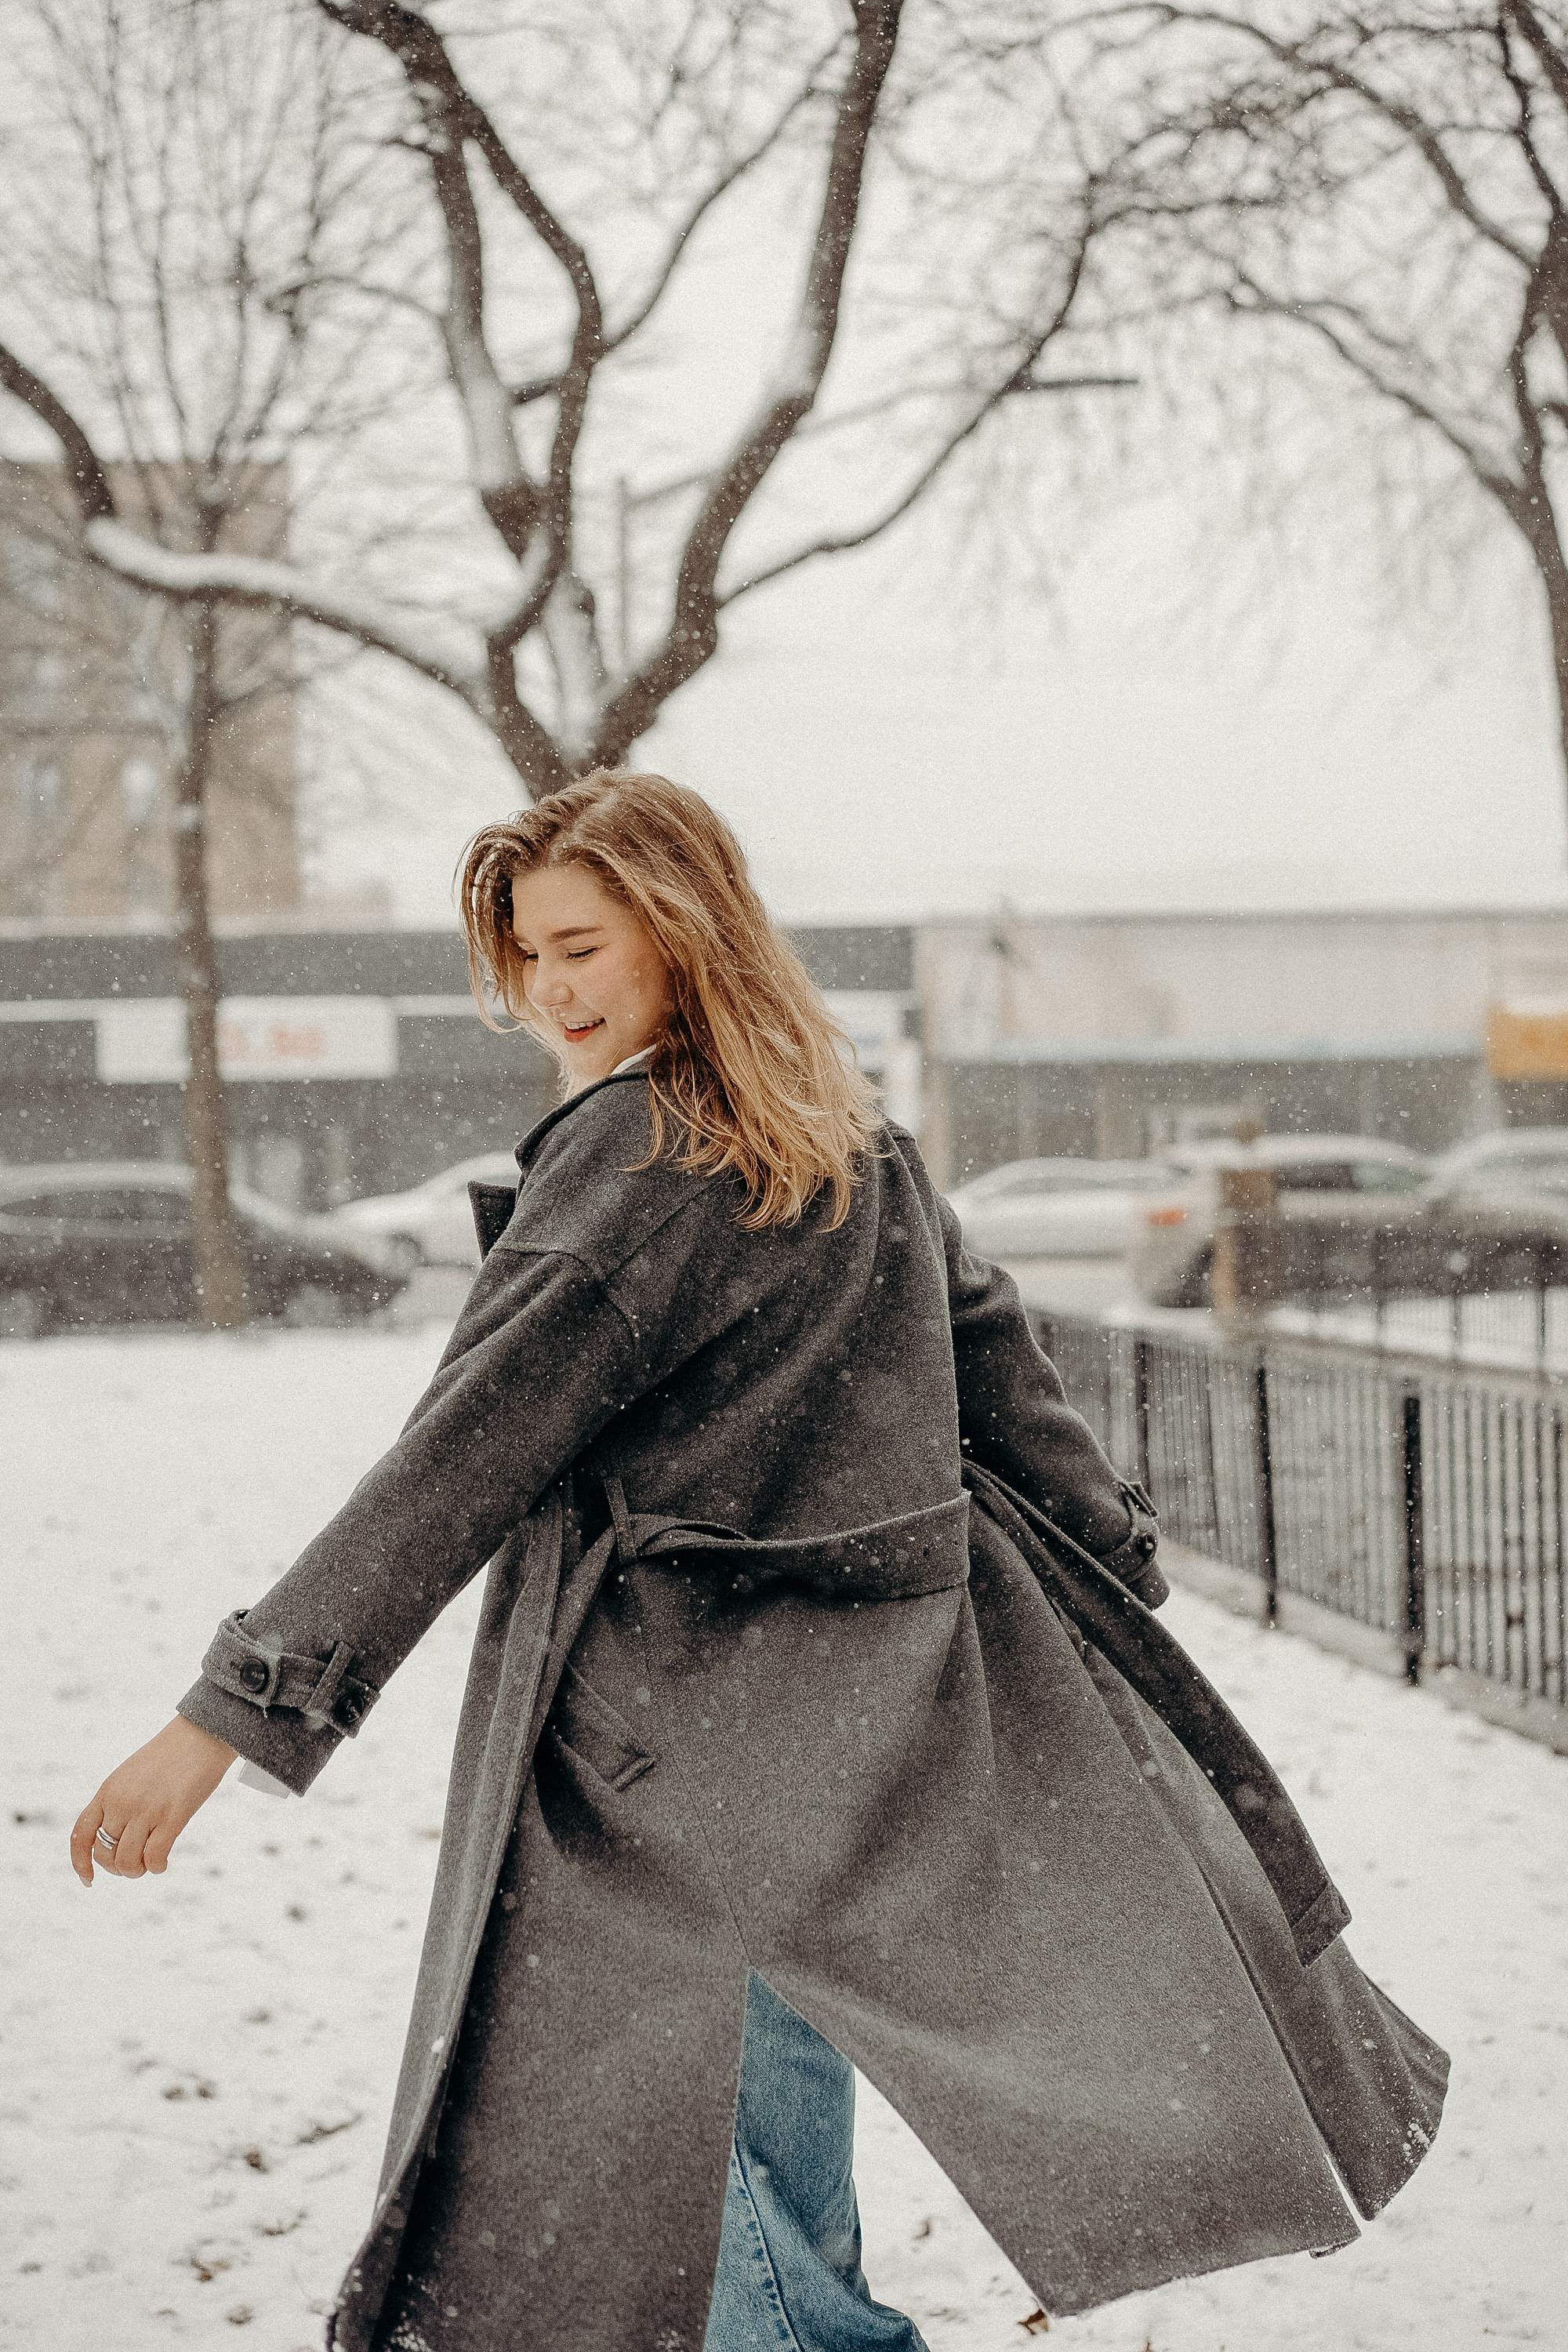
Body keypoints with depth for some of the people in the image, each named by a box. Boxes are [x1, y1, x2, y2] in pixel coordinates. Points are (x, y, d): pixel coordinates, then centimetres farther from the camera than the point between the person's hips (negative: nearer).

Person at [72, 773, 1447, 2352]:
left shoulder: (632, 1160, -17)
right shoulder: (863, 1146, 8)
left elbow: (467, 1452, -23)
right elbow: (1004, 1381, 16)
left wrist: (243, 1707, -25)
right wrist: (1116, 1574, 27)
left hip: (674, 1740, -9)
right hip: (875, 1698, 9)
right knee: (781, 2062, 21)